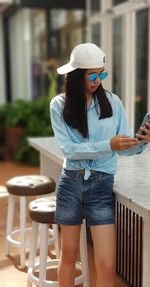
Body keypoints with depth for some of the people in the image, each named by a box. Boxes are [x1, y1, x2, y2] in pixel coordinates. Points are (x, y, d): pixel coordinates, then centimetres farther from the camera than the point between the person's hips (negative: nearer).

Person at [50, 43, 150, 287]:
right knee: (69, 255, 15)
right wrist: (108, 145, -24)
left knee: (107, 266, -4)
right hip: (71, 183, 0)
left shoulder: (112, 102, 0)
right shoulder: (60, 105, -3)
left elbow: (124, 147, 2)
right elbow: (69, 149, -12)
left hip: (102, 184, 0)